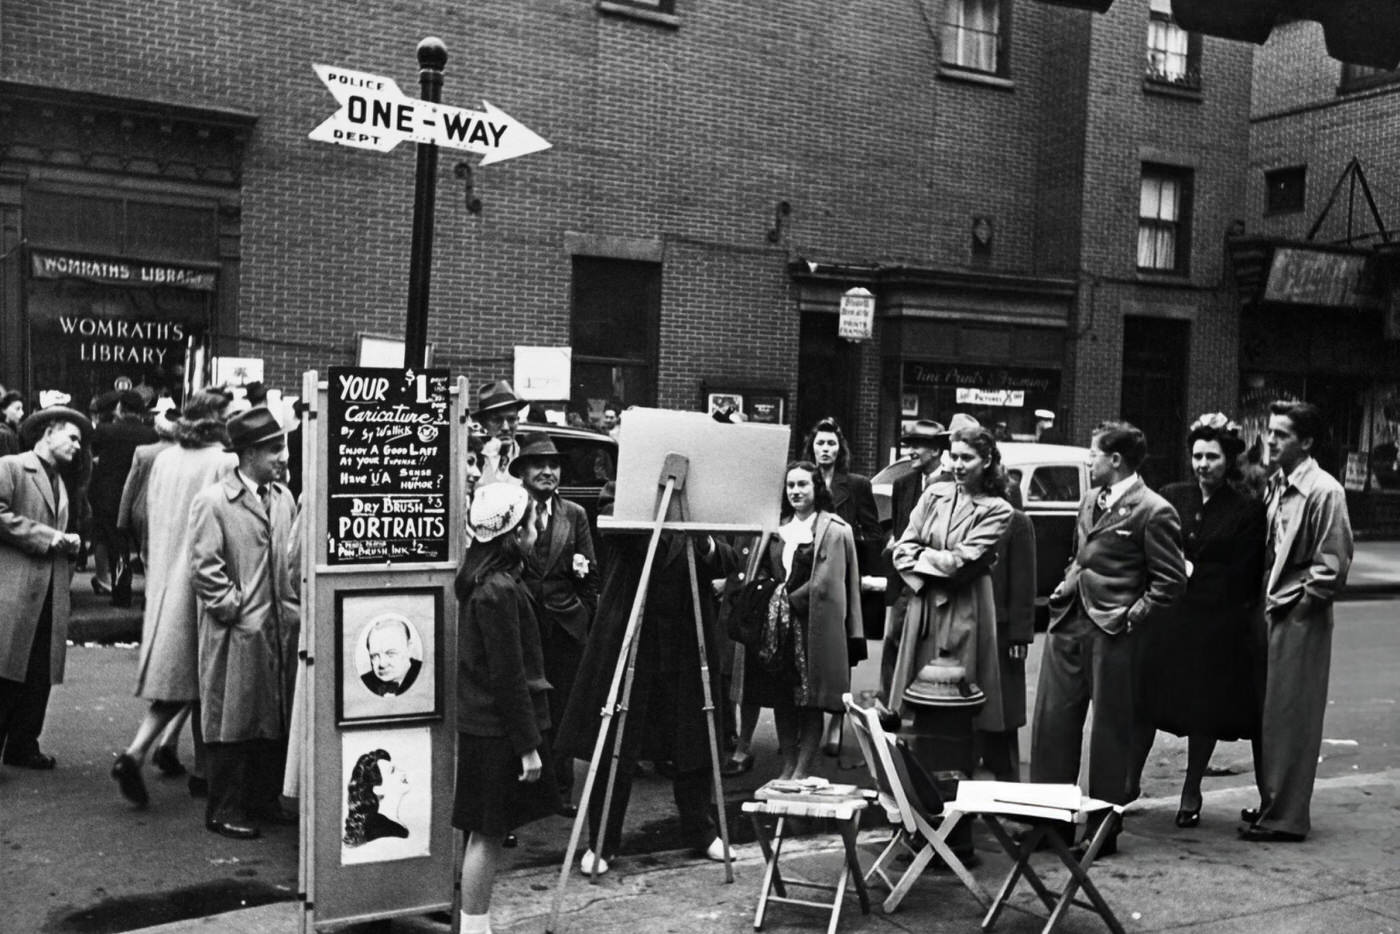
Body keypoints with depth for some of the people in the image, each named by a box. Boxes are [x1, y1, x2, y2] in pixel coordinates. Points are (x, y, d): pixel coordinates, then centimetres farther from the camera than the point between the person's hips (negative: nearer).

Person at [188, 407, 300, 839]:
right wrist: (237, 609, -12)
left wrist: (294, 607, 9)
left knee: (277, 720, 10)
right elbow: (203, 568, -11)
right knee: (232, 722, 0)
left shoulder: (284, 498, 11)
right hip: (236, 633, -6)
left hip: (281, 629, 6)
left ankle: (265, 799, 22)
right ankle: (225, 809, 10)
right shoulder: (212, 502, -8)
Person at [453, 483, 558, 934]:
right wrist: (528, 745, -15)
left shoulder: (478, 579, 9)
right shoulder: (500, 591, -20)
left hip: (480, 724, 9)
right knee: (488, 834, 0)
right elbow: (508, 676, -20)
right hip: (499, 731, -9)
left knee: (487, 833, 14)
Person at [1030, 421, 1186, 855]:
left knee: (1111, 729, 4)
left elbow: (1171, 580, -10)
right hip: (1068, 623, 8)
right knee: (1052, 720, 9)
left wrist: (1133, 616, -13)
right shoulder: (1090, 501, 15)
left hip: (1111, 633, -8)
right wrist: (1066, 586, 13)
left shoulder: (1152, 512, -10)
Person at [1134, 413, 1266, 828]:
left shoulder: (1247, 510, -2)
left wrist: (1191, 571, -8)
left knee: (1206, 710, 7)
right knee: (1147, 704, 1)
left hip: (1217, 624, -2)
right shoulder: (1171, 497, 7)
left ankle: (1191, 793, 22)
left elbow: (1245, 576, -5)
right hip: (1166, 618, 2)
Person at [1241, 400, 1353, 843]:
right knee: (1266, 715, 14)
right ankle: (1271, 803, 26)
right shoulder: (1275, 486, 9)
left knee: (1289, 718, -1)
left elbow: (1333, 566, -14)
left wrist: (1292, 605, -10)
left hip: (1300, 620, -7)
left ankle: (1286, 818, 8)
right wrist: (1265, 602, 9)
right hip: (1271, 615, 7)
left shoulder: (1324, 491, -13)